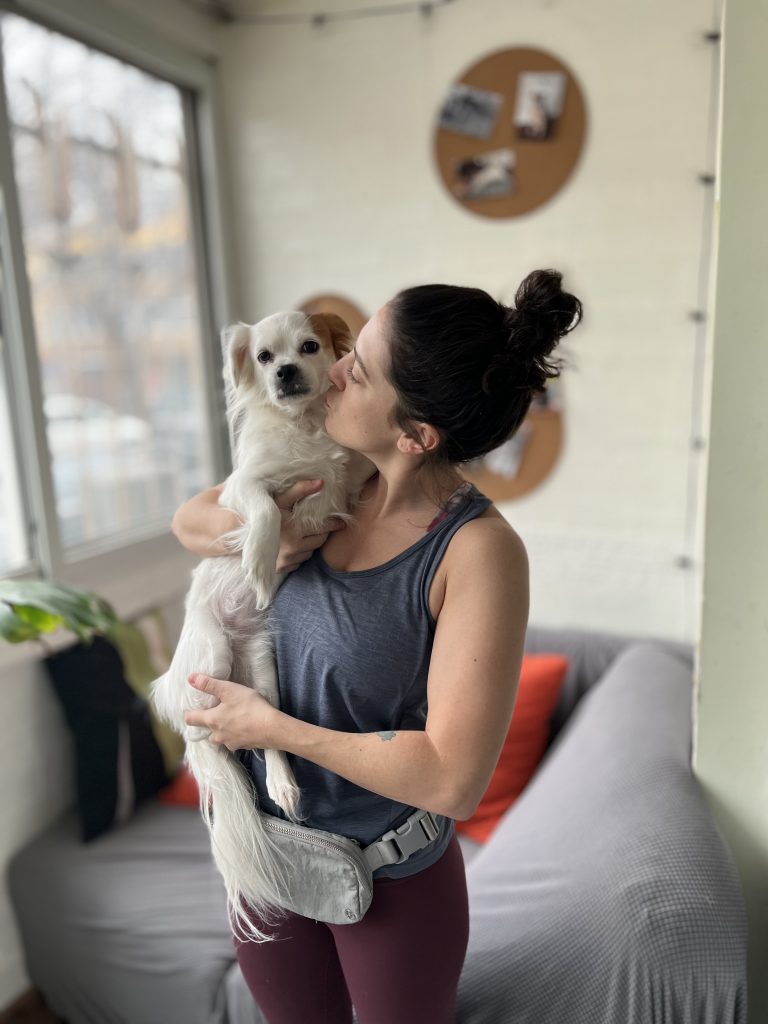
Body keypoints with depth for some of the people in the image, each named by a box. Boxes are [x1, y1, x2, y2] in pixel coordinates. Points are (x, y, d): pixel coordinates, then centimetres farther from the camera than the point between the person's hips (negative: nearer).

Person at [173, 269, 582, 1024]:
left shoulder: (479, 550, -27)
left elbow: (452, 780, -30)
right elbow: (187, 520, 2)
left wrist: (272, 726, -21)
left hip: (393, 876, -4)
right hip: (267, 851, 5)